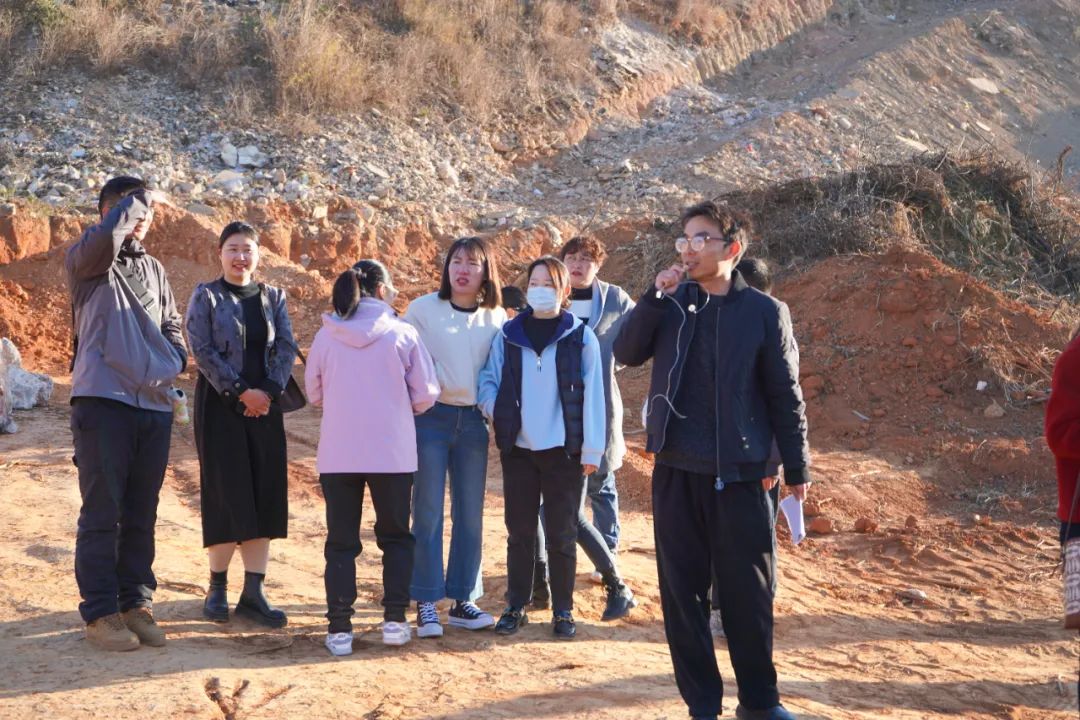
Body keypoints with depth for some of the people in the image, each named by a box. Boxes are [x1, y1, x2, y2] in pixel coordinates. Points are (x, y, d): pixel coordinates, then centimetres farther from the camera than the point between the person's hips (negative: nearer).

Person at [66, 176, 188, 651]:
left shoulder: (154, 270, 20)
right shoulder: (86, 261, 0)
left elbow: (171, 324, 27)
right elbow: (106, 236, -23)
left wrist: (175, 358, 8)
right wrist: (139, 198, -9)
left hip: (155, 403, 6)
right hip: (103, 400, -6)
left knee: (141, 514, 10)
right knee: (102, 513, -3)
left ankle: (136, 602, 18)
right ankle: (101, 612, 4)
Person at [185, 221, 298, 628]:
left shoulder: (273, 298, 12)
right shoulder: (206, 296, 1)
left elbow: (286, 348, 5)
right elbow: (202, 350, -8)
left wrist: (269, 391, -11)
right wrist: (241, 392, -15)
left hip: (264, 407, 4)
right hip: (220, 406, -4)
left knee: (265, 495, 0)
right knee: (225, 493, -4)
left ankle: (253, 593, 4)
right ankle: (217, 587, 10)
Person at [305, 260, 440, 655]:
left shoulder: (327, 335, -2)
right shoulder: (402, 334, -7)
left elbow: (314, 392, 8)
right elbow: (425, 394, -3)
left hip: (338, 455, 1)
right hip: (393, 453, -1)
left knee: (341, 541, 8)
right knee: (396, 537, 16)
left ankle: (340, 629, 5)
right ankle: (394, 621, 12)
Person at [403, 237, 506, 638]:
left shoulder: (497, 319, 5)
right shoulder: (423, 309, -3)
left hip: (473, 421, 3)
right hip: (431, 419, -3)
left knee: (471, 513, 7)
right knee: (428, 512, -1)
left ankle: (463, 600, 17)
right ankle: (426, 604, 6)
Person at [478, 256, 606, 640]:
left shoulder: (580, 337, -2)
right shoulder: (508, 336, 3)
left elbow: (592, 396, -3)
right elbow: (488, 380, 10)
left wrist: (591, 450, -5)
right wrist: (497, 411, -10)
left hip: (564, 451, -2)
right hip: (518, 449, 2)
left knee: (562, 534, 6)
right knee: (519, 532, 9)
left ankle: (562, 611, 16)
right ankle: (516, 607, 20)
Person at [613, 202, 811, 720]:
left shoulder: (764, 312, -3)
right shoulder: (672, 303, 6)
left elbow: (785, 396, 0)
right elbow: (626, 353, -3)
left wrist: (797, 468, 1)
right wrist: (654, 298, -14)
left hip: (738, 475, -2)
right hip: (675, 473, 3)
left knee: (747, 592, 5)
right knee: (682, 591, 6)